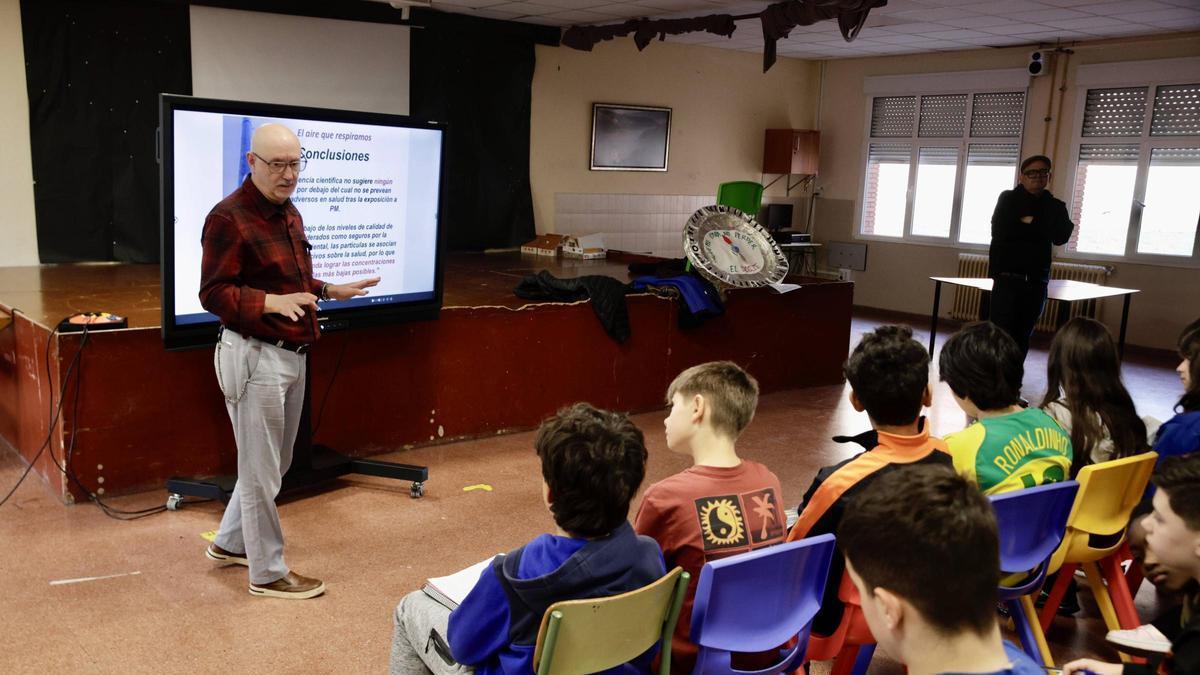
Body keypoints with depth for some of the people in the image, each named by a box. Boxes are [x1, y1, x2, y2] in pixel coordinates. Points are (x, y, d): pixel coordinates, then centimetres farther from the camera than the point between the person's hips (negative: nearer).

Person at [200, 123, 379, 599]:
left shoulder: (288, 213, 12)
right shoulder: (229, 217, -16)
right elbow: (213, 293, -18)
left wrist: (328, 291, 13)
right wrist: (271, 302, -31)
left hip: (290, 355, 9)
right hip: (254, 358, -9)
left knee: (271, 464, 21)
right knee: (261, 472, 3)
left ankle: (230, 542, 39)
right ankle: (268, 573, 17)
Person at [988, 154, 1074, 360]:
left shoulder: (1055, 207, 13)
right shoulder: (1009, 199, 3)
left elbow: (1061, 237, 4)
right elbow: (1000, 231, -8)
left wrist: (1030, 223, 1)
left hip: (1036, 281, 3)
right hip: (1008, 276, -3)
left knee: (1022, 336, 5)